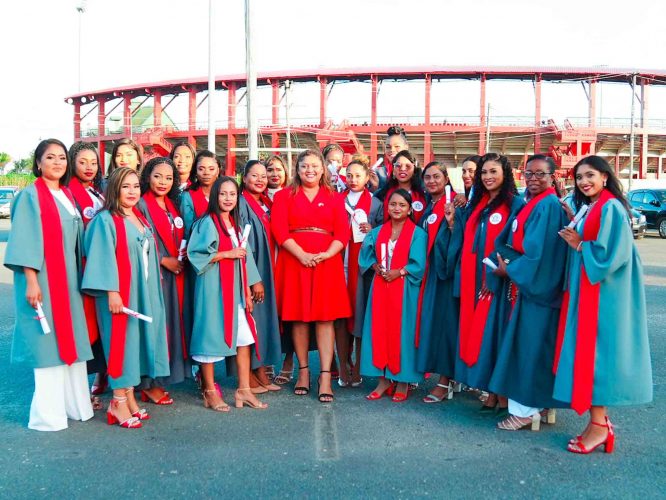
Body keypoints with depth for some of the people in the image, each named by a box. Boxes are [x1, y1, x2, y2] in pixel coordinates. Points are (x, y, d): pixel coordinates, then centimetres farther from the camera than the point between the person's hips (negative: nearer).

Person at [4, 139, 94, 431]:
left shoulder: (68, 196, 15)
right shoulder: (30, 196, -5)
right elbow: (25, 241, -12)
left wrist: (78, 278, 12)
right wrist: (31, 281, -19)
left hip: (69, 278, 7)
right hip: (43, 279, -7)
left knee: (71, 341, 9)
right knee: (47, 342, -4)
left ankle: (74, 404, 19)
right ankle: (47, 414, 4)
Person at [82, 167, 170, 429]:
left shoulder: (141, 219, 14)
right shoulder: (105, 220, -8)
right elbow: (103, 258, -15)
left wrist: (152, 290, 15)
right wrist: (112, 291, -21)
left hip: (144, 292, 7)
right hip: (120, 293, -7)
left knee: (138, 340, 9)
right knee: (121, 342, -3)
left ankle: (130, 397, 18)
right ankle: (118, 403, 5)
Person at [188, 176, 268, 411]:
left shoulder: (235, 224, 15)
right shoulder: (207, 223, -6)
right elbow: (195, 254, -15)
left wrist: (247, 291, 11)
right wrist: (226, 254, -15)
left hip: (236, 288, 7)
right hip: (214, 288, -7)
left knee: (244, 337, 5)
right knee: (211, 336, -1)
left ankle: (244, 390, 13)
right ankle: (210, 392, 12)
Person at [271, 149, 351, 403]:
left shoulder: (334, 198, 13)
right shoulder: (284, 196, 10)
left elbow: (343, 232, 4)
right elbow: (279, 230, -2)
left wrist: (327, 254, -13)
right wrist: (302, 254, -15)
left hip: (327, 262, 0)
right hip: (294, 261, 0)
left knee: (325, 317, -3)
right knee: (299, 317, 3)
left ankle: (325, 377, -2)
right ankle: (303, 371, 15)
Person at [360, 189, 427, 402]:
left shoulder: (417, 233, -2)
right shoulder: (378, 232, 11)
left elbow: (418, 264, -8)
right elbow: (367, 256, 12)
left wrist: (398, 272, -15)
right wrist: (377, 267, -6)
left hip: (404, 289, -4)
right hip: (380, 286, 4)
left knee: (402, 331, -2)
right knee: (380, 330, 3)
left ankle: (402, 380, 7)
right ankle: (383, 378, 11)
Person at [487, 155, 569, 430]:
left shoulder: (549, 205, -16)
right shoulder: (531, 204, 14)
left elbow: (537, 252, -20)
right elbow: (513, 241, 18)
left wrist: (510, 269, -8)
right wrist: (509, 262, 1)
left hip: (539, 284, -10)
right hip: (530, 282, 10)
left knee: (530, 345, -3)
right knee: (528, 344, 14)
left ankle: (526, 409, 6)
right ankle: (542, 404, 24)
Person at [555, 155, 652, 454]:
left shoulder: (611, 207, -12)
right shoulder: (588, 208, 16)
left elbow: (612, 252, -20)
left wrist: (579, 245, -12)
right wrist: (573, 236, 5)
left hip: (602, 292, -9)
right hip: (586, 288, 9)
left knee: (596, 352, -7)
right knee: (587, 352, 9)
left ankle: (599, 426, 0)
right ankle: (599, 420, 16)